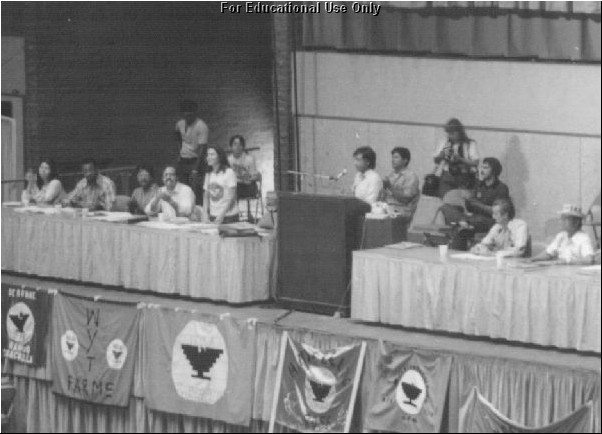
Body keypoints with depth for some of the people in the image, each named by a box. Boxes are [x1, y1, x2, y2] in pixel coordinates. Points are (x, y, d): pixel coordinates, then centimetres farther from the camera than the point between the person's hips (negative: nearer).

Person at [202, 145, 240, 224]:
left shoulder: (229, 172, -7)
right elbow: (206, 197, 11)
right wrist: (205, 214, -3)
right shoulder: (208, 175, 9)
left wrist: (221, 215, -15)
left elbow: (231, 197, -10)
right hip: (213, 217, 5)